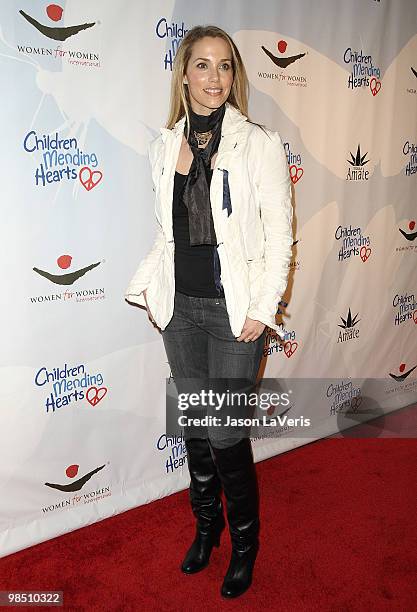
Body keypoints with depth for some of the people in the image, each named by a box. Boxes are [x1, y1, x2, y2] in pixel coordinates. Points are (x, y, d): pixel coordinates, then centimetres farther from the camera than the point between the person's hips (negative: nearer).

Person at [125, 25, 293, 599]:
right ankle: (207, 525, 40)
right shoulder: (164, 145, 6)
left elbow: (280, 234, -7)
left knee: (225, 433, 0)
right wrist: (147, 288, 2)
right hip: (180, 308, 5)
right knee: (194, 424, 15)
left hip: (234, 310, -4)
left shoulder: (260, 143, -7)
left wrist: (263, 310, -12)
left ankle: (245, 540, 29)